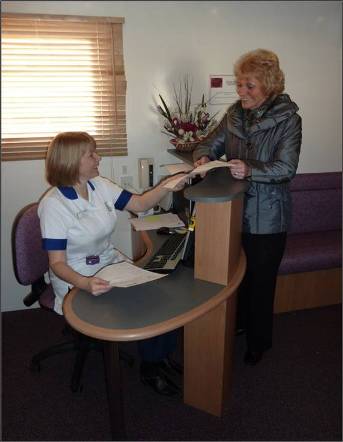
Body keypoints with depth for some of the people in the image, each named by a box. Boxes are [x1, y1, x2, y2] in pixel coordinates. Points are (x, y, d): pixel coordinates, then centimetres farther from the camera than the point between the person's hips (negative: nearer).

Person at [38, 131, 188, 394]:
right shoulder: (53, 204, -18)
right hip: (77, 280, -6)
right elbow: (57, 263, -19)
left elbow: (140, 204, 8)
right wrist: (85, 284, -38)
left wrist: (167, 186, -8)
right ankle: (151, 367, 10)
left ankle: (160, 358, 10)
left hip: (112, 264, 6)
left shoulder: (100, 185, 0)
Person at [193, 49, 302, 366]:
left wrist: (250, 170, -37)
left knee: (261, 280, 9)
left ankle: (259, 341, 32)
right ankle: (238, 322, 45)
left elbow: (286, 168, -20)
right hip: (234, 210, 5)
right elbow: (212, 143, 7)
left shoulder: (287, 119, -12)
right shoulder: (235, 113, 4)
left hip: (267, 217, -5)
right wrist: (203, 157, -17)